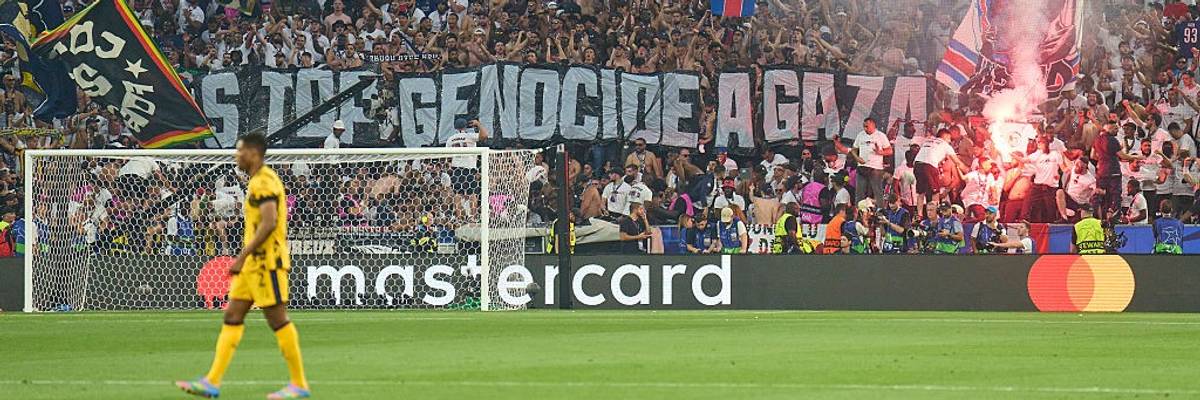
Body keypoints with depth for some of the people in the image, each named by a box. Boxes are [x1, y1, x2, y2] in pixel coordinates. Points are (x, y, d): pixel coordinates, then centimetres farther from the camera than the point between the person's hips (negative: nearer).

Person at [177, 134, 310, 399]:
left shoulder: (263, 183, -15)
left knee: (278, 320, -5)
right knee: (232, 317, 6)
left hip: (265, 262, -11)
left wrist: (242, 256, -23)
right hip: (254, 264, 11)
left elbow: (269, 223, -25)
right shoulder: (261, 181, 17)